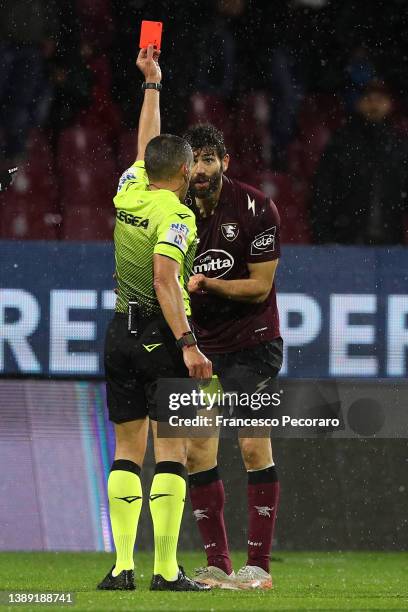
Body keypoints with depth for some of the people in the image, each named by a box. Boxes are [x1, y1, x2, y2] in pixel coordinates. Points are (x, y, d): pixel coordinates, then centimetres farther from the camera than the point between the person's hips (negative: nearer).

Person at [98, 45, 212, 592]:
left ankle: (122, 566, 2)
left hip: (121, 334, 7)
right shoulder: (176, 215, -13)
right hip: (161, 335, -7)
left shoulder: (130, 193, 7)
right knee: (171, 450, -6)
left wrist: (152, 84, 36)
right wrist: (188, 344, -27)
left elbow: (147, 143, 25)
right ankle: (166, 570, -11)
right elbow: (164, 281, -24)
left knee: (127, 450, 8)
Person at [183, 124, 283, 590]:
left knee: (254, 447, -8)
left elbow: (260, 286, -12)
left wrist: (207, 283, -25)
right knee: (197, 453, -1)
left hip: (252, 342, -4)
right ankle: (217, 564, 6)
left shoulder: (255, 209, -13)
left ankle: (258, 565, -5)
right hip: (200, 345, 4)